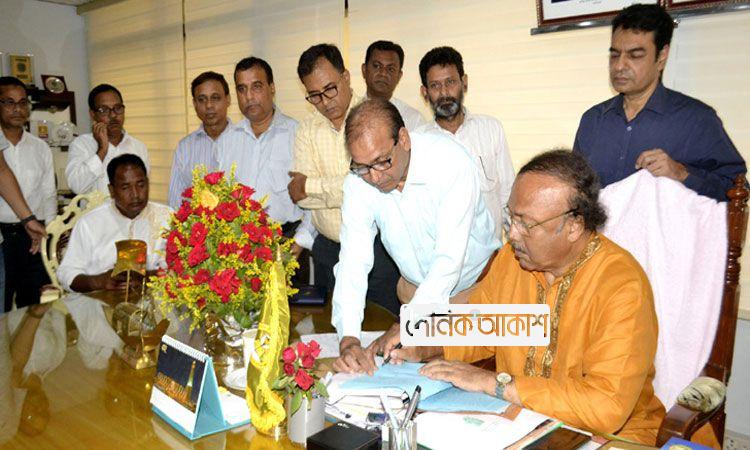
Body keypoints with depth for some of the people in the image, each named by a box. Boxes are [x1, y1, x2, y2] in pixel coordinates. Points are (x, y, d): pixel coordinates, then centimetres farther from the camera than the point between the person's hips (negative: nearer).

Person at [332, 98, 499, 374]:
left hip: (474, 282, -3)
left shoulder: (451, 161, -30)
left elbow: (449, 258, -33)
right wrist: (348, 339, -33)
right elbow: (353, 262, -21)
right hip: (417, 285, 3)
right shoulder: (358, 181, -18)